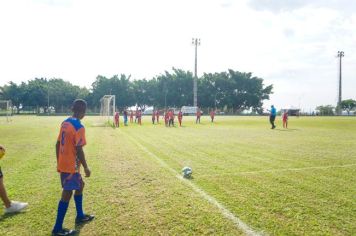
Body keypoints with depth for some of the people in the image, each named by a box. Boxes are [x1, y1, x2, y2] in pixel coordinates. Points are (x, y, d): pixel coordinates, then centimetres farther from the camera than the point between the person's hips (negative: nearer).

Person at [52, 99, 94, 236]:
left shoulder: (65, 123, 7)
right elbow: (79, 150, -21)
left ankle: (80, 216, 33)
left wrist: (59, 162, 20)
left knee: (80, 185, 22)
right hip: (71, 166, -9)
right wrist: (86, 168, -12)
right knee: (67, 193, -2)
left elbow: (58, 144, 12)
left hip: (63, 164, 9)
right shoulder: (79, 127, -19)